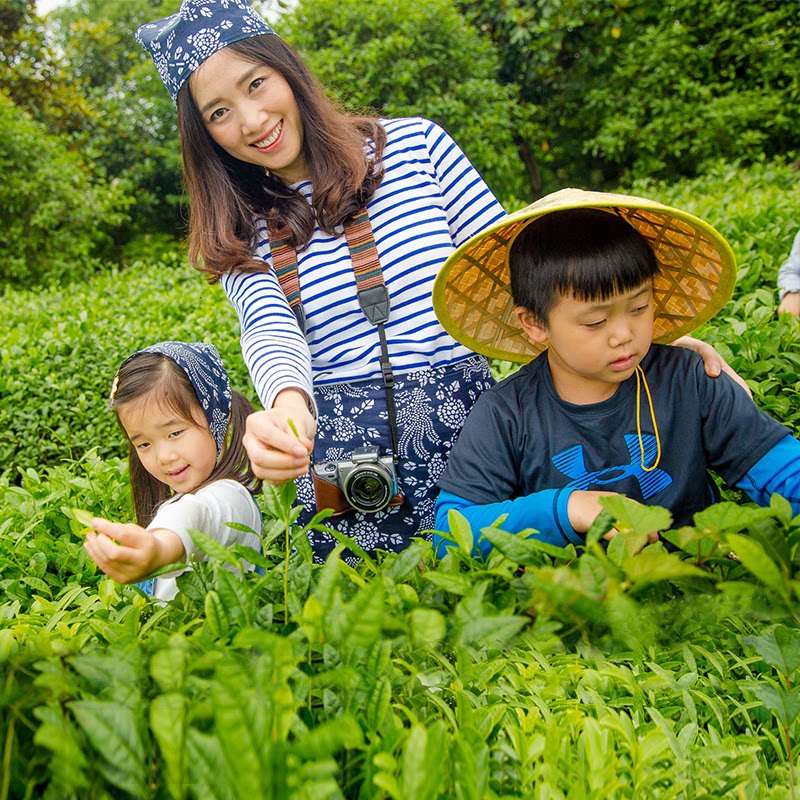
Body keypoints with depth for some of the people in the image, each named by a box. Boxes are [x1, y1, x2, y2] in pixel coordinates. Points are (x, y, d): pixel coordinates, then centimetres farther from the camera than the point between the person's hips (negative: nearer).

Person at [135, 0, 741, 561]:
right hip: (343, 457, 1)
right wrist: (287, 407, -37)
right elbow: (270, 330, -12)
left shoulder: (414, 144, 3)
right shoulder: (240, 235, 6)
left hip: (467, 423, 0)